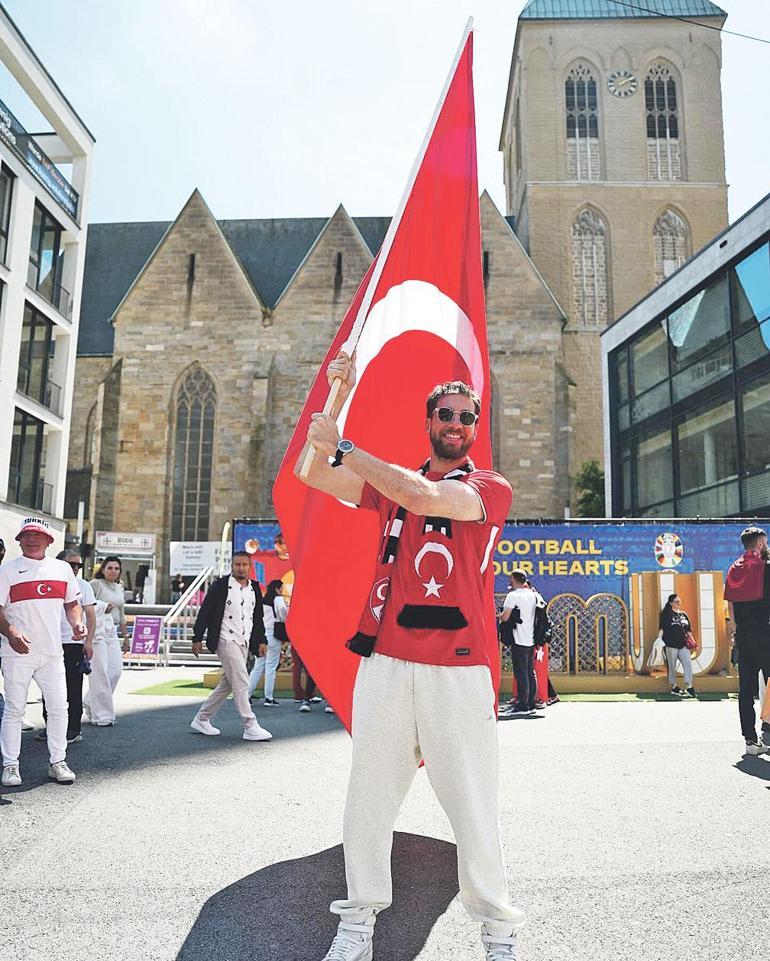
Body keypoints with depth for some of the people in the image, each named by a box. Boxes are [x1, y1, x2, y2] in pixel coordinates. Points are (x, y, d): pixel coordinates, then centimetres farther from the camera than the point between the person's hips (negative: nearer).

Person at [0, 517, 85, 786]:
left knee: (59, 707, 4)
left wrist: (77, 623, 1)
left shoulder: (62, 568, 12)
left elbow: (72, 603, 20)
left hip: (52, 652, 3)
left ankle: (57, 761, 16)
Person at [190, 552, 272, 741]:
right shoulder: (220, 585, -5)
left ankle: (201, 719, 25)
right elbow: (204, 612, -4)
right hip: (226, 639, -7)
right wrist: (197, 638, -8)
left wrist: (261, 641, 11)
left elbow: (258, 617, 18)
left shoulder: (254, 588, 11)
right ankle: (250, 727, -8)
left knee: (227, 683, 12)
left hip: (244, 642, 7)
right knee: (241, 682, -12)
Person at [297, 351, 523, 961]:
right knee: (369, 792, 8)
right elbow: (312, 473, 10)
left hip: (459, 669, -3)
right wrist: (338, 397, 2)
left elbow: (424, 497, -16)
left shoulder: (491, 488, 2)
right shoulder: (391, 482, 16)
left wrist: (344, 446, -13)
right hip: (386, 659, 4)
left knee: (473, 805, 2)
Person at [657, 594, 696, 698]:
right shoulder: (666, 614, -1)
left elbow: (688, 630, 20)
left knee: (688, 664, -5)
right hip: (671, 644, -5)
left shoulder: (683, 614, 15)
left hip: (683, 644, 5)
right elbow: (662, 628, -8)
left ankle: (689, 688, -2)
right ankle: (674, 687, 15)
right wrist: (659, 640, -18)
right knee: (672, 666, 3)